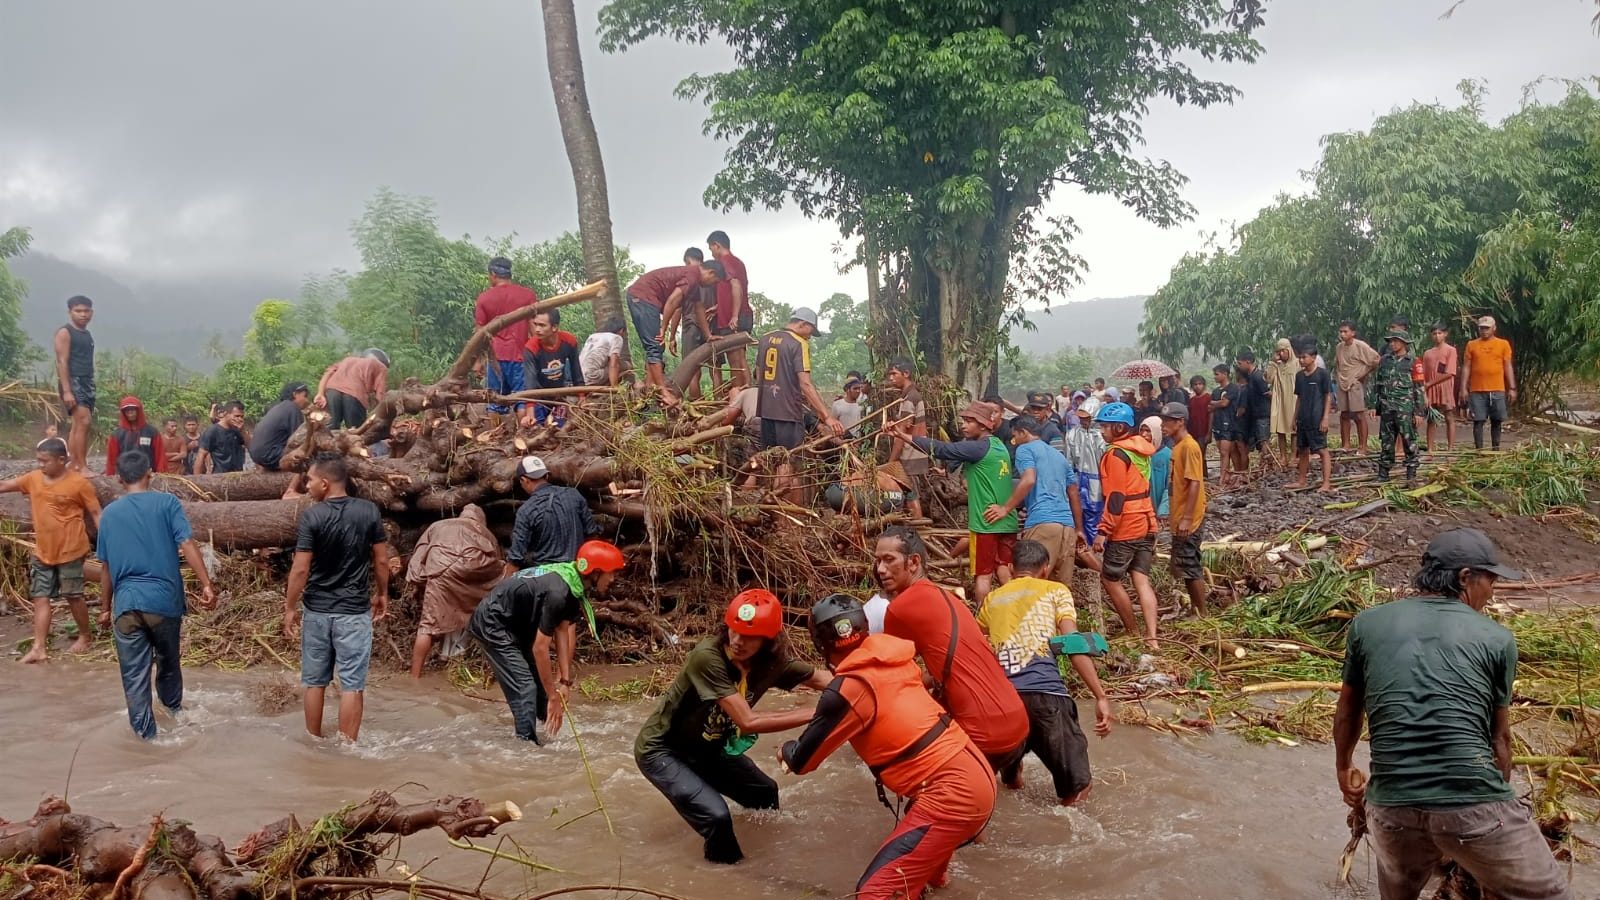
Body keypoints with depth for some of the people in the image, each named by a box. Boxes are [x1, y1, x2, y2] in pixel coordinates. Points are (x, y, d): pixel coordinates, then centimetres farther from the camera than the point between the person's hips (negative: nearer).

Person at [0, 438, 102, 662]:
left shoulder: (79, 483, -13)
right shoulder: (33, 479, 2)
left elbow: (96, 514, -9)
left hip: (70, 551, -5)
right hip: (42, 552, 6)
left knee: (73, 596, 6)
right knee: (40, 598, 3)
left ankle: (85, 636, 25)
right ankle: (39, 648, 5)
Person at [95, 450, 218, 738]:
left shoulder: (109, 513, 5)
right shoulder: (167, 503, -3)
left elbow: (106, 567, 9)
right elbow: (187, 545, -14)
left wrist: (105, 608, 18)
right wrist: (206, 585, -15)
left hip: (126, 602, 0)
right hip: (164, 598, 0)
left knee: (134, 672, 9)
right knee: (168, 660, 22)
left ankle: (144, 730, 14)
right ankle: (173, 707, 44)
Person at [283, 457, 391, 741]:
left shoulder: (312, 516, -10)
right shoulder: (369, 511, -5)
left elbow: (300, 568, -10)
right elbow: (381, 560, 0)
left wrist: (290, 607, 0)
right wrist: (382, 593, 14)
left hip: (317, 609, 0)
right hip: (355, 611, 0)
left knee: (314, 681, 14)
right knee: (352, 684, 2)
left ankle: (313, 741, 25)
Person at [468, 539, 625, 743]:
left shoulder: (572, 582, -5)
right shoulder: (558, 592, -32)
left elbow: (563, 630, -2)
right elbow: (540, 648, -28)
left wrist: (564, 680, -4)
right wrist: (554, 696, -20)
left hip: (516, 623, 10)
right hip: (492, 625, -10)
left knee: (541, 679, 12)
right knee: (525, 689, -13)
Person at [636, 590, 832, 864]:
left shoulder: (773, 661, -16)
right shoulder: (708, 657, -36)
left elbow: (820, 678, 0)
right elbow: (749, 722, -38)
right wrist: (815, 712, -36)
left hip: (707, 747, 7)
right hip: (661, 750, -7)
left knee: (764, 793, 18)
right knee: (716, 816, -23)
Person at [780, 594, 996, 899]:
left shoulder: (848, 690, -15)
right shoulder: (893, 660, 5)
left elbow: (802, 761, -2)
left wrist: (786, 751, 21)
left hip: (951, 794, -9)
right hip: (975, 777, 9)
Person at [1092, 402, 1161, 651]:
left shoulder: (1115, 454, -15)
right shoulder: (1140, 450, 11)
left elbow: (1116, 498, -20)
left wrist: (1103, 531, -18)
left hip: (1125, 529, -8)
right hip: (1146, 525, 8)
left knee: (1109, 579, 6)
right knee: (1142, 580, 5)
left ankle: (1133, 632, 13)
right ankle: (1151, 637, -2)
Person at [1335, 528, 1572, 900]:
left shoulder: (1368, 624, 10)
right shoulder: (1497, 639, 6)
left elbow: (1348, 710, 23)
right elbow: (1499, 737, 15)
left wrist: (1344, 769, 40)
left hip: (1392, 808, 3)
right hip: (1475, 806, -3)